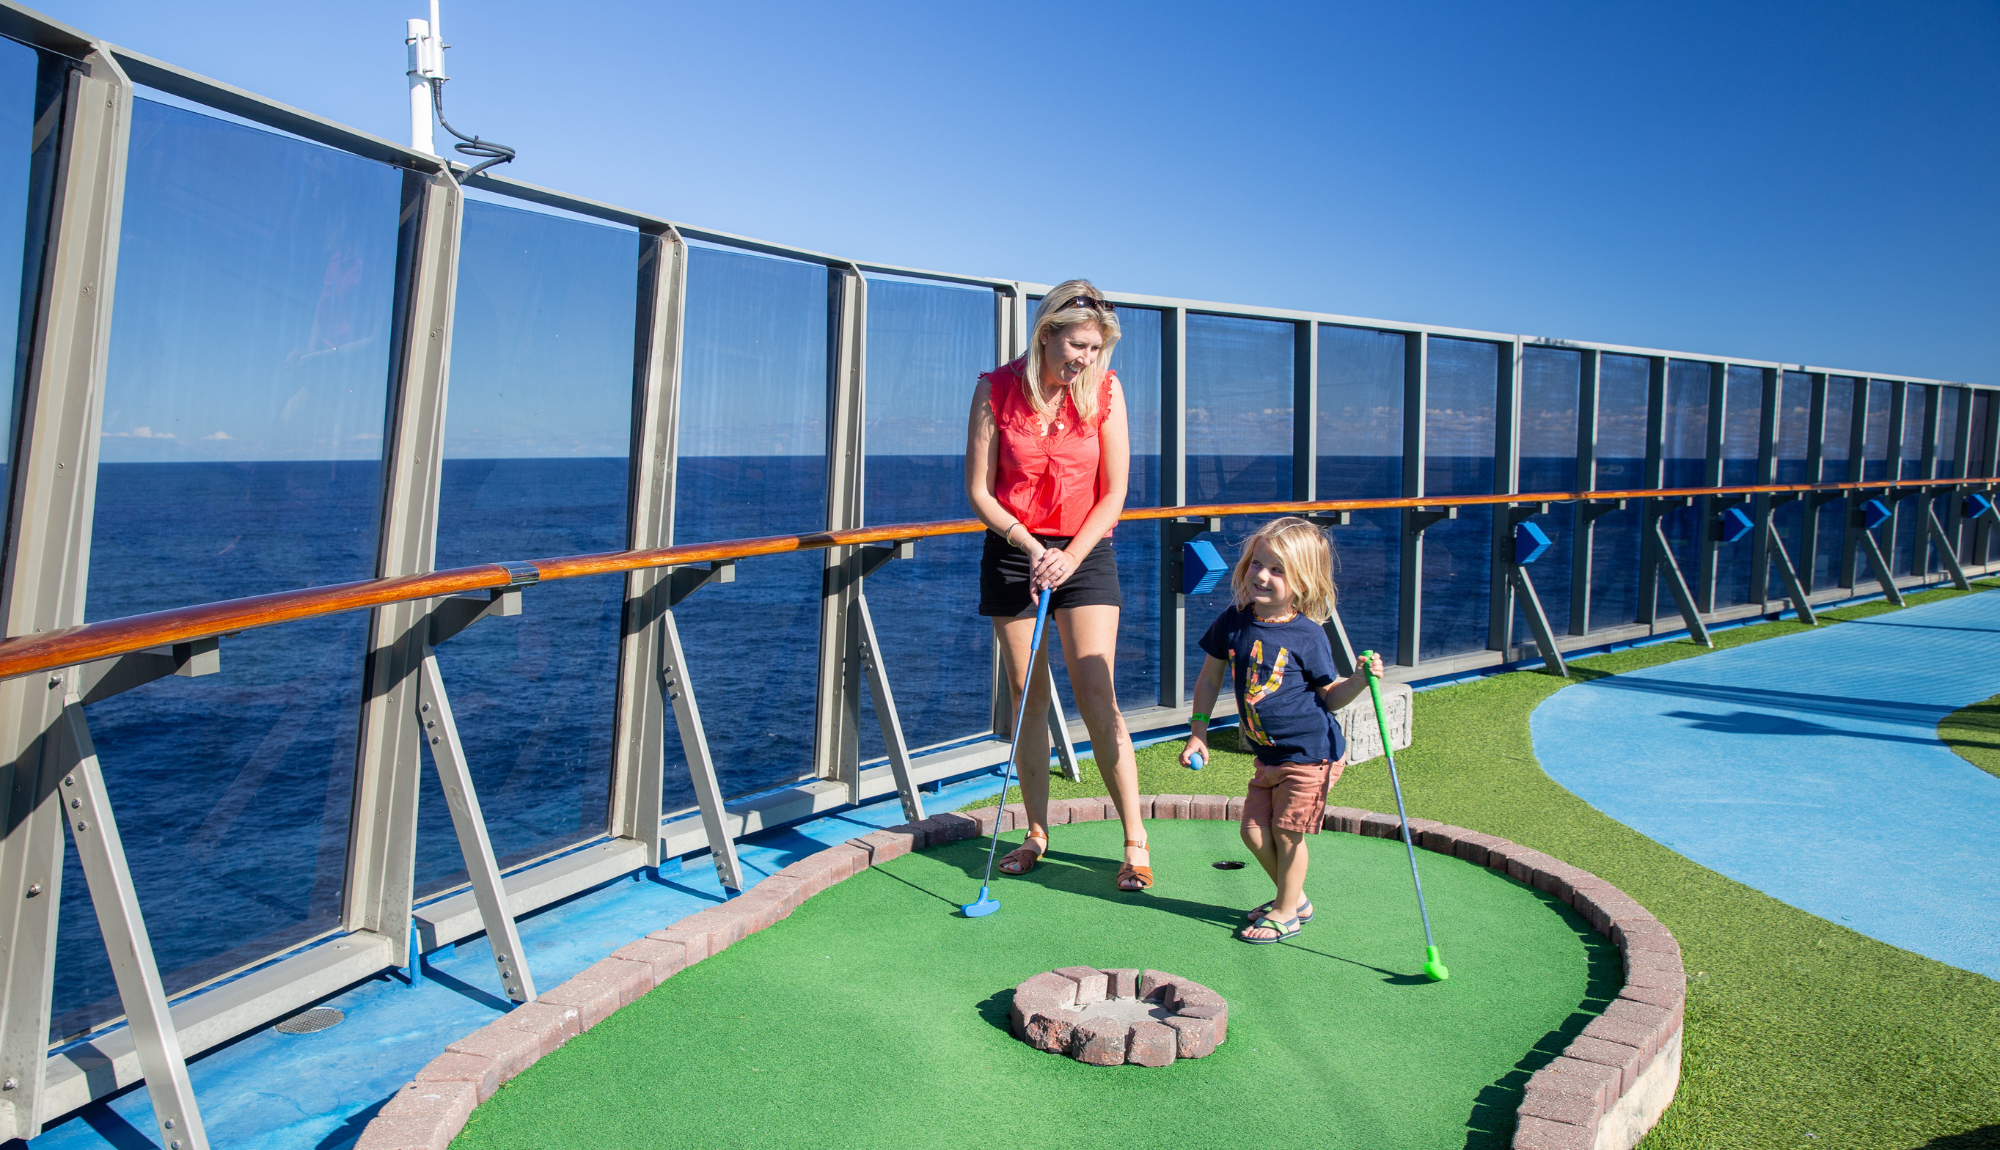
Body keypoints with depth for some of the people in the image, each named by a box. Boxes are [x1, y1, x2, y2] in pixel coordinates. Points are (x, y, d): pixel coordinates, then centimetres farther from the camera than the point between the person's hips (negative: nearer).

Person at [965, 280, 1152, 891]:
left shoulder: (1105, 390, -6)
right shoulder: (996, 389, -7)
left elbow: (1113, 493, -3)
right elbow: (978, 491, -4)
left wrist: (1068, 557, -13)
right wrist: (1031, 546, -15)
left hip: (1085, 551, -1)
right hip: (1013, 550, 1)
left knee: (1096, 693, -8)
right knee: (1027, 695, 5)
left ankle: (1135, 840, 2)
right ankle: (1037, 833, 19)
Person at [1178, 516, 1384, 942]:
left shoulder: (1307, 636, -13)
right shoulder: (1233, 621, -3)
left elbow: (1329, 697, -2)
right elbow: (1210, 678, 8)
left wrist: (1360, 680, -20)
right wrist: (1198, 730, 7)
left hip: (1311, 752, -5)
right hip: (1267, 754, 5)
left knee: (1287, 832, 1)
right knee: (1254, 831, 8)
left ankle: (1286, 912, 22)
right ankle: (1294, 897, 32)